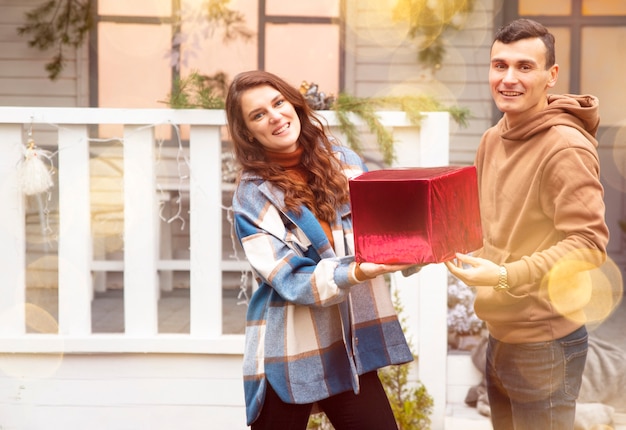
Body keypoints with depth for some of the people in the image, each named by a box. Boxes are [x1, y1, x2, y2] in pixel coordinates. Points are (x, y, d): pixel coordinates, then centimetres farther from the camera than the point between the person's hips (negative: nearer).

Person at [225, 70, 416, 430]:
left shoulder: (343, 161, 4)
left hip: (351, 345, 3)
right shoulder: (252, 197, -7)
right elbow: (290, 280, -15)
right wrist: (356, 272, -31)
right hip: (290, 356, -3)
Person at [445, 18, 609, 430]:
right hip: (499, 335, 8)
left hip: (545, 345, -8)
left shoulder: (567, 148, -18)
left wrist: (505, 276, -29)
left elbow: (590, 244, -24)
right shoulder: (492, 140, 8)